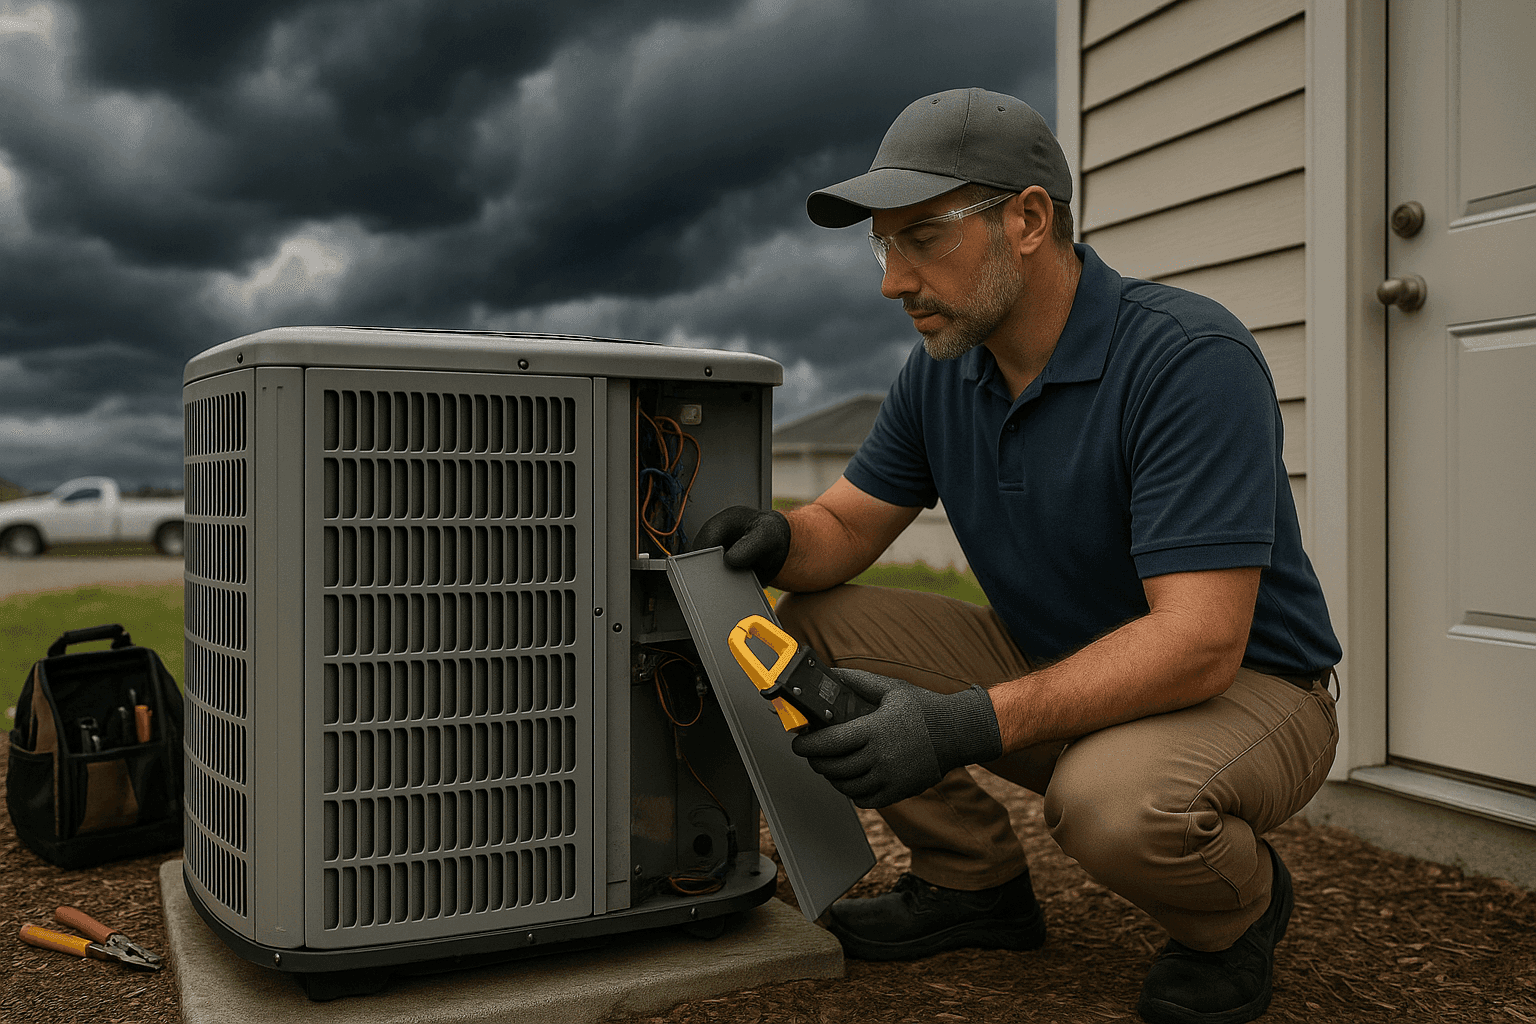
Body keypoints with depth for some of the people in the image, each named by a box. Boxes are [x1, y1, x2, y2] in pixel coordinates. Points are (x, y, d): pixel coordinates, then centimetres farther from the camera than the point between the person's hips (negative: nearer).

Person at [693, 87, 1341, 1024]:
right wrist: (777, 540, -22)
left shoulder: (1189, 358, -26)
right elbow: (846, 526, 3)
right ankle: (977, 881, 8)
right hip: (1052, 666, 7)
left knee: (1117, 801, -38)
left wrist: (968, 726, -40)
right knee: (819, 622, -7)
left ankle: (1239, 906, -1)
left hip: (1243, 688, -6)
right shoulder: (942, 369, -2)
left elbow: (1198, 642, -32)